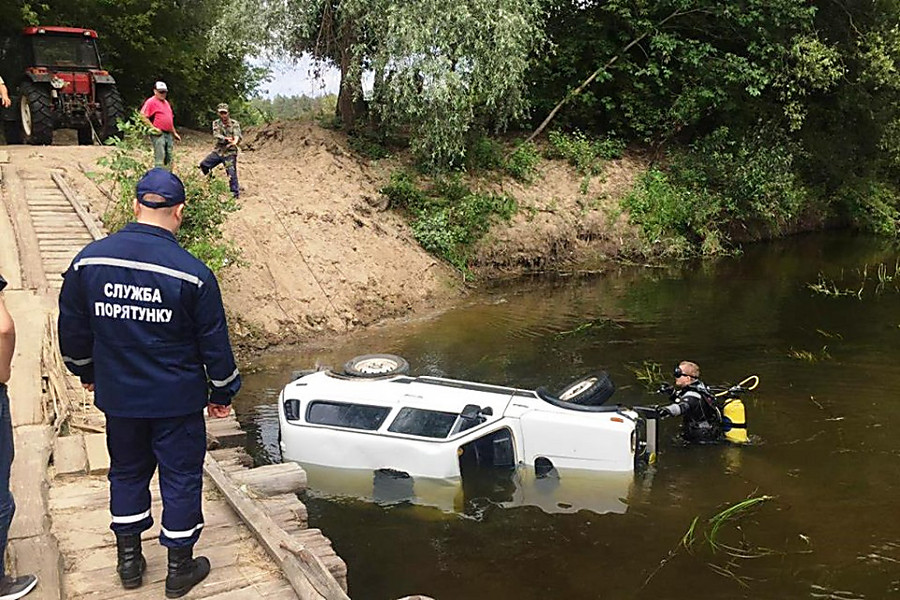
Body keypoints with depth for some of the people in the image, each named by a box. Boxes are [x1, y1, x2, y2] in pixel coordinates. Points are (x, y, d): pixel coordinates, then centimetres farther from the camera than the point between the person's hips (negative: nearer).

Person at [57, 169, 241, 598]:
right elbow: (215, 343, -9)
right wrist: (221, 393, 5)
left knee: (127, 471, 21)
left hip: (118, 396, 4)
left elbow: (73, 328, 5)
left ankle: (129, 561, 34)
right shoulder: (193, 274, -17)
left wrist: (87, 372, 21)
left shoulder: (88, 260, -7)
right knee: (181, 477, 11)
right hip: (177, 399, -3)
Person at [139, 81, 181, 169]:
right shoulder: (151, 102, -4)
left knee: (169, 158, 10)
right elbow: (143, 115, -12)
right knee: (159, 157, -12)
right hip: (159, 134, -8)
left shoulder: (166, 103, 21)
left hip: (169, 134, 8)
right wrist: (153, 127, -16)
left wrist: (174, 133, 24)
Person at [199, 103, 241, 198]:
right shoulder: (216, 123, 4)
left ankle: (235, 193, -2)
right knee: (203, 165, 7)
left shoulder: (234, 124, -6)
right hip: (218, 151, 5)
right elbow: (216, 136, -11)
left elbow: (237, 136, -20)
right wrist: (226, 139, -30)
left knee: (231, 172, -12)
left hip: (230, 152, -5)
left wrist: (235, 141, -45)